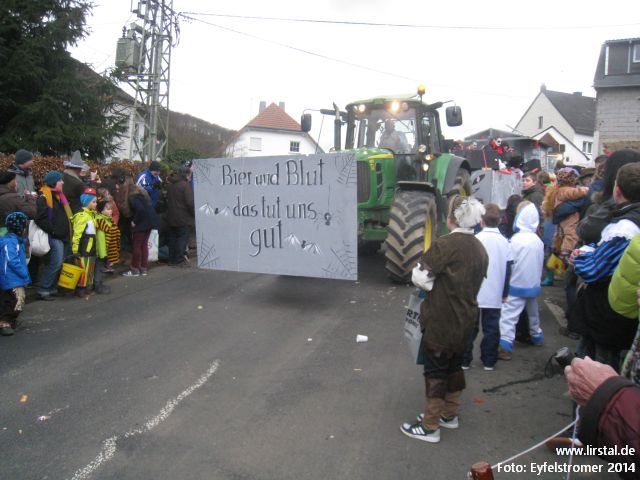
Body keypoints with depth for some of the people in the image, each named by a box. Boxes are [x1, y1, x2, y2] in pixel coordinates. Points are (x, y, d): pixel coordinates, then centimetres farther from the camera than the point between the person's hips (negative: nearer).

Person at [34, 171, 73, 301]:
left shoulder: (58, 196, 17)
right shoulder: (44, 197, -12)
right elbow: (40, 218, -20)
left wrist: (66, 232, 18)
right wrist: (52, 230, -17)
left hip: (63, 236, 9)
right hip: (54, 237, -9)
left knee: (59, 263, 11)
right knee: (56, 263, -11)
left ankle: (52, 288, 18)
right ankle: (43, 290, -3)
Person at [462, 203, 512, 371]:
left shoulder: (475, 239, -10)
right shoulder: (505, 242, 0)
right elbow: (508, 270, 6)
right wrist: (505, 293, 14)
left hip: (474, 294, -2)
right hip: (495, 295, 3)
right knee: (491, 328, 11)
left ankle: (464, 359, 13)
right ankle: (489, 360, 17)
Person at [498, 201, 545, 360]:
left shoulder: (516, 239, -18)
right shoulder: (538, 240, 2)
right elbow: (540, 264, 12)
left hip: (517, 285, -7)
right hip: (533, 284, 7)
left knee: (509, 316, -9)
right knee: (533, 312, 26)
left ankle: (505, 347, -17)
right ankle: (537, 336, 45)